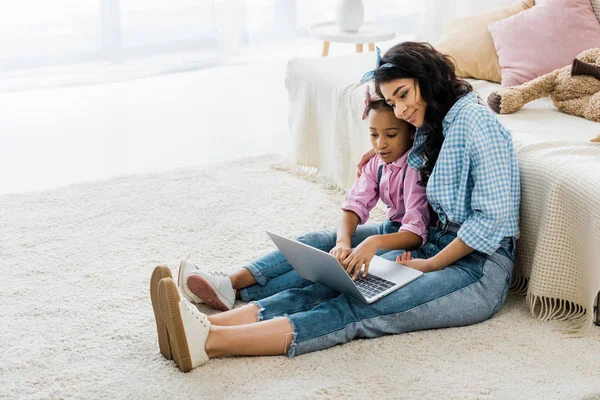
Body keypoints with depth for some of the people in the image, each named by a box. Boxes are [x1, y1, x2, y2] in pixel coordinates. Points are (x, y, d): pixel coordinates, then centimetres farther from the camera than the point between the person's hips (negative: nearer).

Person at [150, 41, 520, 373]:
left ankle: (211, 341, -46)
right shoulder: (432, 128, 17)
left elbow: (493, 217, -17)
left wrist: (431, 265, -12)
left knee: (363, 309, -28)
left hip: (481, 268, -8)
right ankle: (211, 324, -36)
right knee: (338, 285, -17)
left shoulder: (475, 121, -13)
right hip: (439, 247, 8)